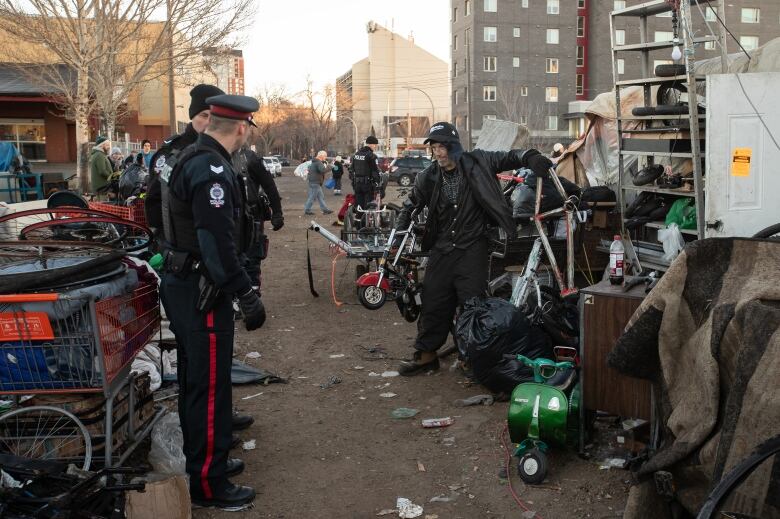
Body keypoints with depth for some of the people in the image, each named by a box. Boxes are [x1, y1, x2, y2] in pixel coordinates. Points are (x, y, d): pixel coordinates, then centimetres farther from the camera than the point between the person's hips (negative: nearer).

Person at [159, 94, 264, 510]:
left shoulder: (190, 159, 11)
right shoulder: (211, 169, -21)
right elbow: (217, 242, -27)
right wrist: (247, 296, -24)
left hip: (182, 284, 11)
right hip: (200, 290, -11)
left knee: (196, 379, 20)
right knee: (210, 386, -1)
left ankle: (202, 459, 36)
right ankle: (208, 483, 10)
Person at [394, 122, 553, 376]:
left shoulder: (476, 163, -6)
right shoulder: (428, 177, 3)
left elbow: (508, 158, -1)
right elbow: (411, 205, 18)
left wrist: (529, 157, -22)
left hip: (472, 249, -4)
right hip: (441, 249, 4)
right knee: (433, 302, 9)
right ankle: (426, 354, 21)